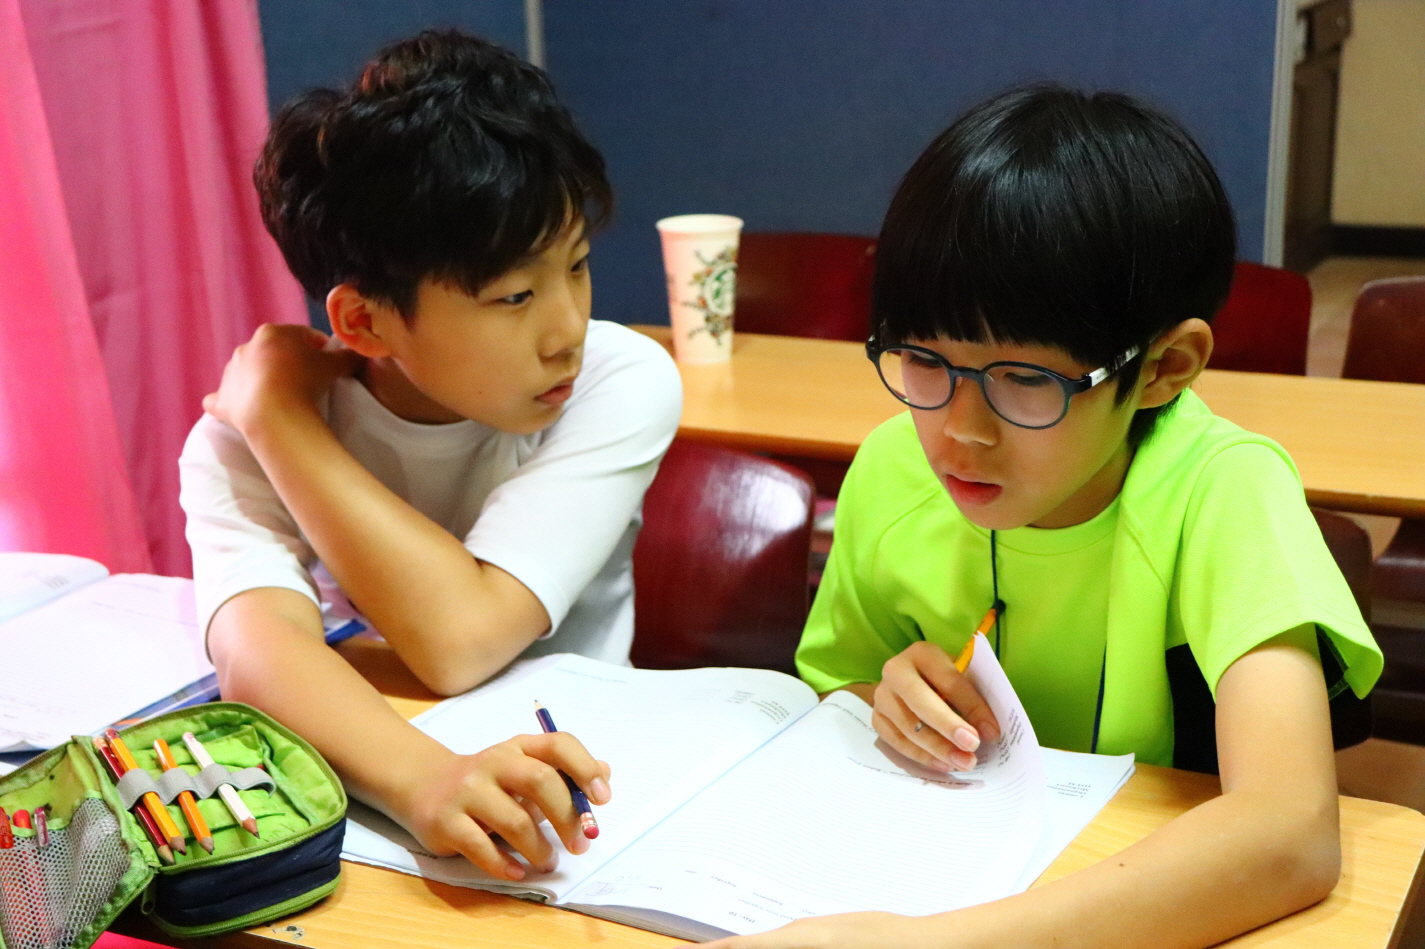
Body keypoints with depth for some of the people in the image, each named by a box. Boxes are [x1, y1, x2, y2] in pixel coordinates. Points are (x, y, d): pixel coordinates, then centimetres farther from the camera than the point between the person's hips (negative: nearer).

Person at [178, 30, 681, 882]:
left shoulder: (623, 387, -15)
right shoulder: (243, 435, -11)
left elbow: (458, 641, -24)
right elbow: (265, 644, -30)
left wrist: (278, 416, -20)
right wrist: (425, 777, -47)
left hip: (557, 771, -1)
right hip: (362, 787, 2)